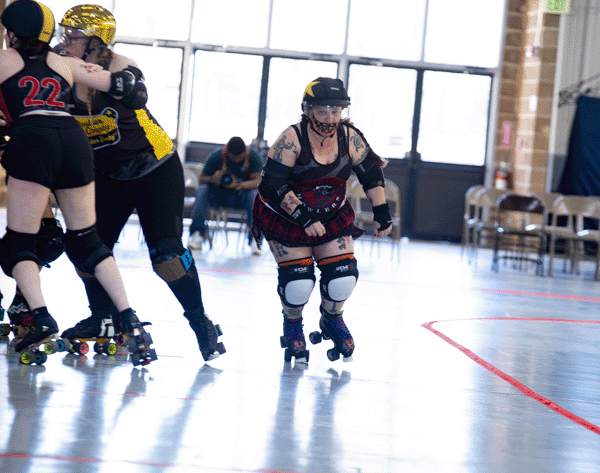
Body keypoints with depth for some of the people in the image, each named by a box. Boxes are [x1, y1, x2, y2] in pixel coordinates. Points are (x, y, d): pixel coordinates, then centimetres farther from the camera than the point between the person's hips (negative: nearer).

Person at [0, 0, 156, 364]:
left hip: (31, 139, -4)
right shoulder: (66, 64, 25)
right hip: (73, 138, 4)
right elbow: (122, 85, 25)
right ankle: (129, 318, 2)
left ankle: (40, 316, -19)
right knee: (87, 241, 15)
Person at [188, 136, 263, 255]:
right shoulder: (216, 156, -13)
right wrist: (212, 179, -36)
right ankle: (197, 235, -33)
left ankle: (255, 239, -35)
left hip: (242, 194, -1)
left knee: (254, 195, -35)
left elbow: (257, 181, -22)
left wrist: (238, 185, -40)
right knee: (201, 190, -28)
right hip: (219, 194, 1)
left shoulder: (254, 156, -14)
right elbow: (202, 179, -12)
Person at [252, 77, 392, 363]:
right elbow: (272, 186, -27)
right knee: (297, 282, -12)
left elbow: (371, 173, 3)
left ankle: (332, 321, 25)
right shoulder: (292, 139, -25)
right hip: (284, 218, -4)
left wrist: (381, 212, 0)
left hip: (332, 217, 4)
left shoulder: (349, 137, -12)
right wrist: (303, 218, -32)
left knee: (343, 277, -8)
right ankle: (292, 327, 22)